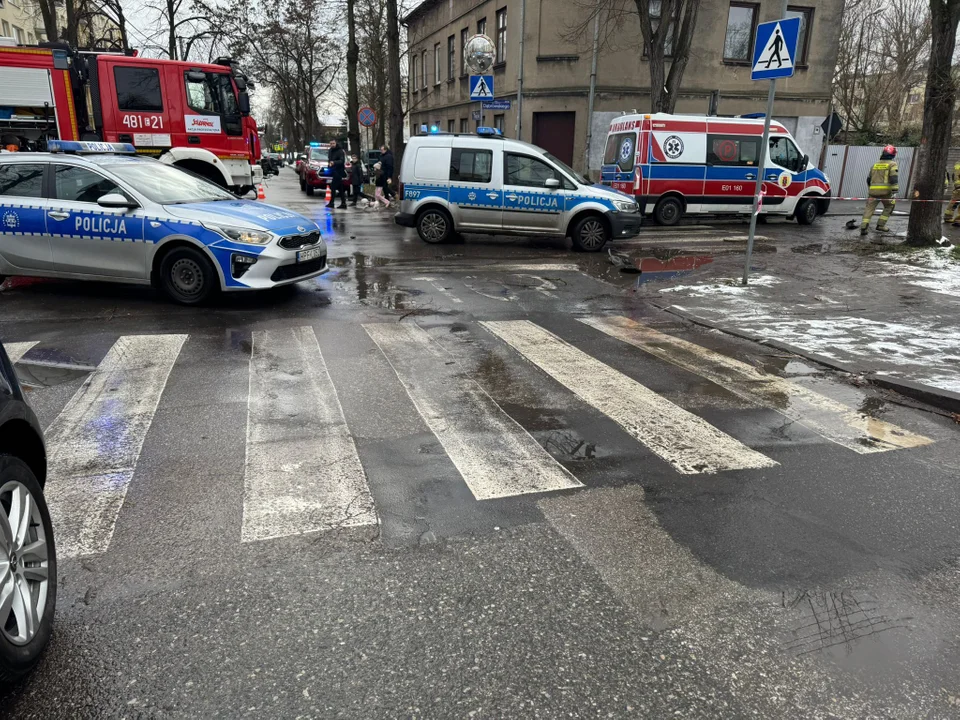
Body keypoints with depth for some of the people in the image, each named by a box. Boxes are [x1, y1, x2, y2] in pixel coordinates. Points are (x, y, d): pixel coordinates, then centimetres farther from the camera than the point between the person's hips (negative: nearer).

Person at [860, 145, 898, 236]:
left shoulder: (876, 164, 19)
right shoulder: (892, 164, 2)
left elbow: (869, 178, 26)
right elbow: (894, 178, -11)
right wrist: (894, 190, -14)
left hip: (873, 190, 4)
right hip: (885, 190, -4)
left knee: (869, 208, 2)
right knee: (888, 207, 16)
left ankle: (863, 227, -14)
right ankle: (880, 225, 10)